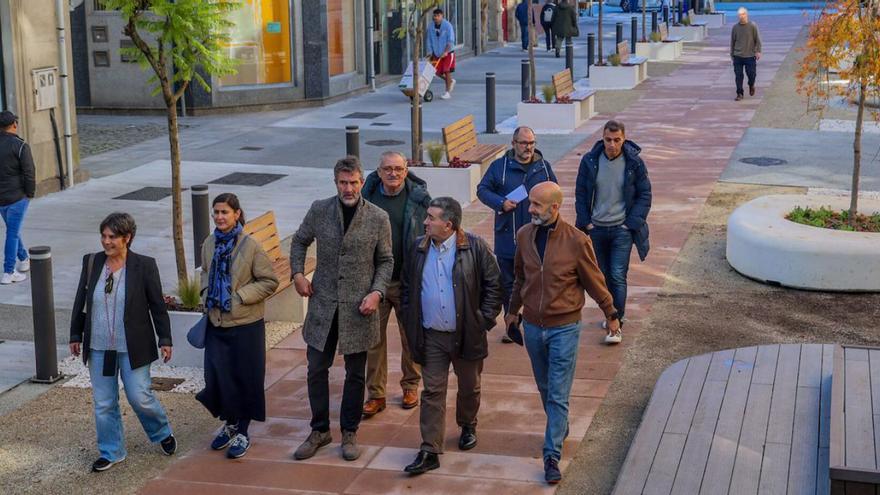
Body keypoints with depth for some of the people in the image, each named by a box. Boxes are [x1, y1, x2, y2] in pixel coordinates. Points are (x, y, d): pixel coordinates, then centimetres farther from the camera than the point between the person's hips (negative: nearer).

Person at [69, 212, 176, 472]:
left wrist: (165, 339, -3)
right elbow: (80, 302, 10)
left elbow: (157, 305, -4)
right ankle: (111, 453, 23)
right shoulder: (92, 263, 1)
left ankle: (163, 434, 29)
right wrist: (75, 335, 12)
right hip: (98, 348, 4)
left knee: (140, 397, 1)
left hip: (132, 348, -3)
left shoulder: (144, 265, -9)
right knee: (103, 403, 8)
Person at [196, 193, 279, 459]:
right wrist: (207, 295, 3)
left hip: (246, 324, -5)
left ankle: (242, 433, 20)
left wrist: (240, 297, -16)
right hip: (216, 322, 5)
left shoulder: (250, 245, -14)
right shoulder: (209, 244, 3)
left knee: (246, 378, 5)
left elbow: (270, 281, -10)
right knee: (217, 376, 8)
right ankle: (229, 424, 31)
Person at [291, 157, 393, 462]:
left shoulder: (378, 218, -6)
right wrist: (298, 273, 0)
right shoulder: (319, 210, -2)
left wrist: (377, 292, -12)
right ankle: (319, 430, 22)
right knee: (316, 369, 7)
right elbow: (300, 241, 13)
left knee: (355, 374, 9)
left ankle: (349, 432, 24)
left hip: (358, 308, -1)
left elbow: (385, 261, 2)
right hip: (323, 304, 1)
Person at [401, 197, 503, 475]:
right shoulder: (419, 250, 2)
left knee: (469, 387, 17)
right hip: (431, 337, 2)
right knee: (432, 393, 1)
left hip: (466, 335, -2)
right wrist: (411, 322, 5)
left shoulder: (475, 248, -10)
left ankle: (468, 426, 44)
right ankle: (430, 451, 2)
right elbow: (407, 287, 12)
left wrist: (485, 320, -9)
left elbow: (493, 285, -6)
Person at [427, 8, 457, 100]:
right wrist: (431, 54, 1)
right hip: (437, 54, 5)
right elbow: (429, 42, 6)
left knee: (447, 71, -9)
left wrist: (446, 52, -25)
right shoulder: (431, 28, 1)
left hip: (448, 53, -5)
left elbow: (451, 40, -17)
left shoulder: (447, 26, -13)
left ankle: (448, 92, -1)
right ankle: (451, 81, 29)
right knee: (437, 71, 3)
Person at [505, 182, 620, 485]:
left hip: (564, 328, -4)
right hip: (532, 326, 4)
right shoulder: (524, 236, -4)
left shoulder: (576, 241, -17)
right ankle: (560, 428, 42)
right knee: (545, 388, 20)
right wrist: (513, 310, 22)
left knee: (558, 395, -2)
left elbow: (594, 282, -5)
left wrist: (610, 315, 4)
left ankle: (552, 455, 2)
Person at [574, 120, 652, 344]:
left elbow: (645, 195, 0)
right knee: (604, 275, 13)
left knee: (618, 275, -10)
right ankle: (616, 312, 32)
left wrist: (632, 223, -8)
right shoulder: (589, 161, -3)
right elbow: (580, 193, 7)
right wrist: (586, 222, -1)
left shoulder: (634, 163, -7)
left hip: (622, 229, -3)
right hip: (597, 228, 3)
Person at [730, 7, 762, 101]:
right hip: (738, 56, 2)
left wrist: (758, 51, -8)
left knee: (751, 74, 2)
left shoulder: (753, 26, -3)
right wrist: (732, 54, 14)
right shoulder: (735, 27, 4)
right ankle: (739, 93, 9)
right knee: (738, 76, 0)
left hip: (750, 55, -2)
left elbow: (757, 40, -1)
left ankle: (751, 85, 34)